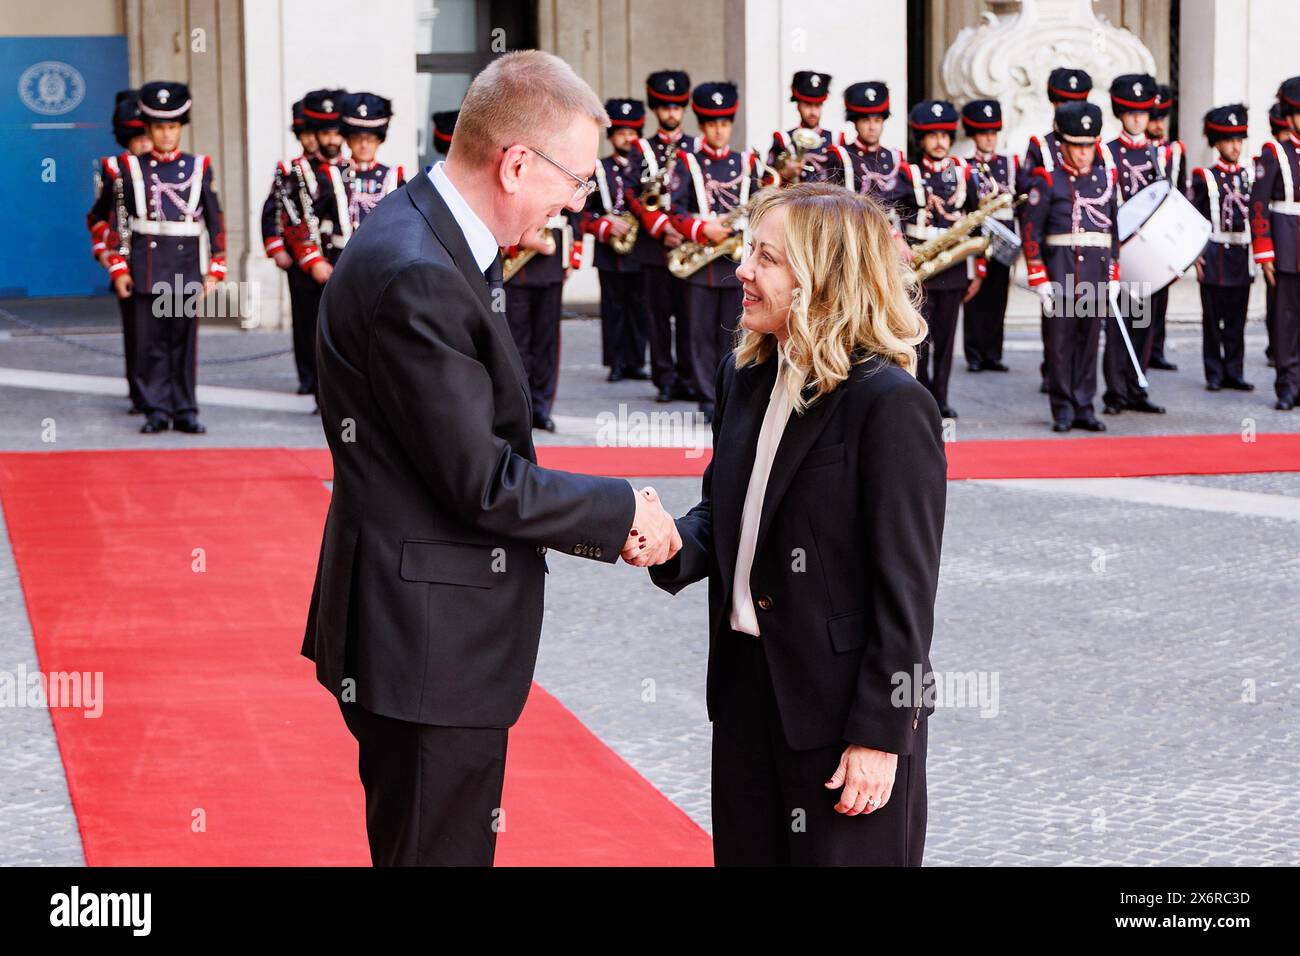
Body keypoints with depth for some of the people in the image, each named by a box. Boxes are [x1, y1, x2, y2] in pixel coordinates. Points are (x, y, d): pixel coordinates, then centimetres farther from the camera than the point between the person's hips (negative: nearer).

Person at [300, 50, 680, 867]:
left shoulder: (434, 236, 8)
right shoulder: (418, 277, -24)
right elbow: (482, 482, -21)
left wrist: (604, 518, 2)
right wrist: (621, 512, -7)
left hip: (431, 630, 10)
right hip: (427, 644, -10)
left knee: (451, 842, 19)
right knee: (438, 849, 0)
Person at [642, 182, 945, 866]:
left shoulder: (889, 404, -16)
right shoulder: (742, 377, 7)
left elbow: (906, 586, -16)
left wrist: (879, 734, -16)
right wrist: (672, 545, -7)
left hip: (843, 703, -7)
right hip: (746, 688, 7)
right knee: (745, 855, 14)